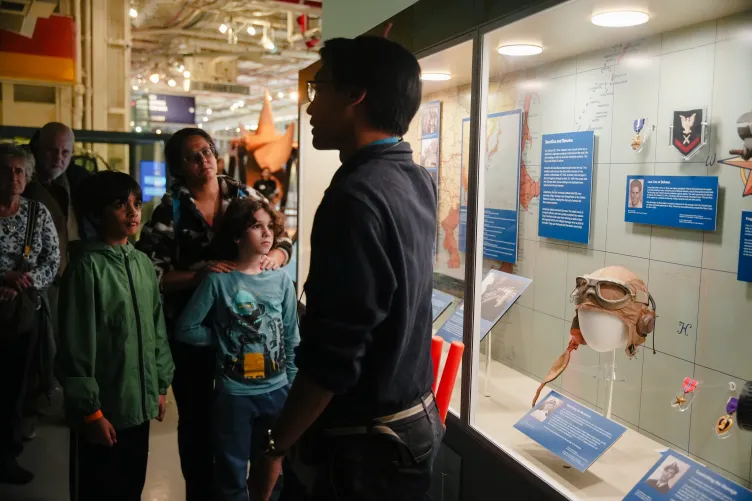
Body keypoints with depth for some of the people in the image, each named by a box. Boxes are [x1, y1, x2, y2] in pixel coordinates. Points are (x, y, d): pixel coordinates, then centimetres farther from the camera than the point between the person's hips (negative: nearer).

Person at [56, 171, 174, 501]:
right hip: (103, 410, -6)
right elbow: (76, 347, -15)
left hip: (139, 405, 6)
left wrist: (160, 386, 13)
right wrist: (90, 410, -14)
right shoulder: (87, 266, -14)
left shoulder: (143, 263, 7)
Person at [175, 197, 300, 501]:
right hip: (234, 394, -3)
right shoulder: (218, 280, -9)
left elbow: (291, 338, 6)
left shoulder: (281, 280, 0)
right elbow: (185, 329, -4)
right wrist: (224, 336, -5)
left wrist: (291, 385, 7)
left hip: (277, 391, 3)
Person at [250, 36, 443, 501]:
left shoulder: (356, 196, -27)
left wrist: (275, 448, -15)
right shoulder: (419, 181, 0)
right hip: (416, 421, 9)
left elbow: (331, 358, -28)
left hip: (360, 443, -9)